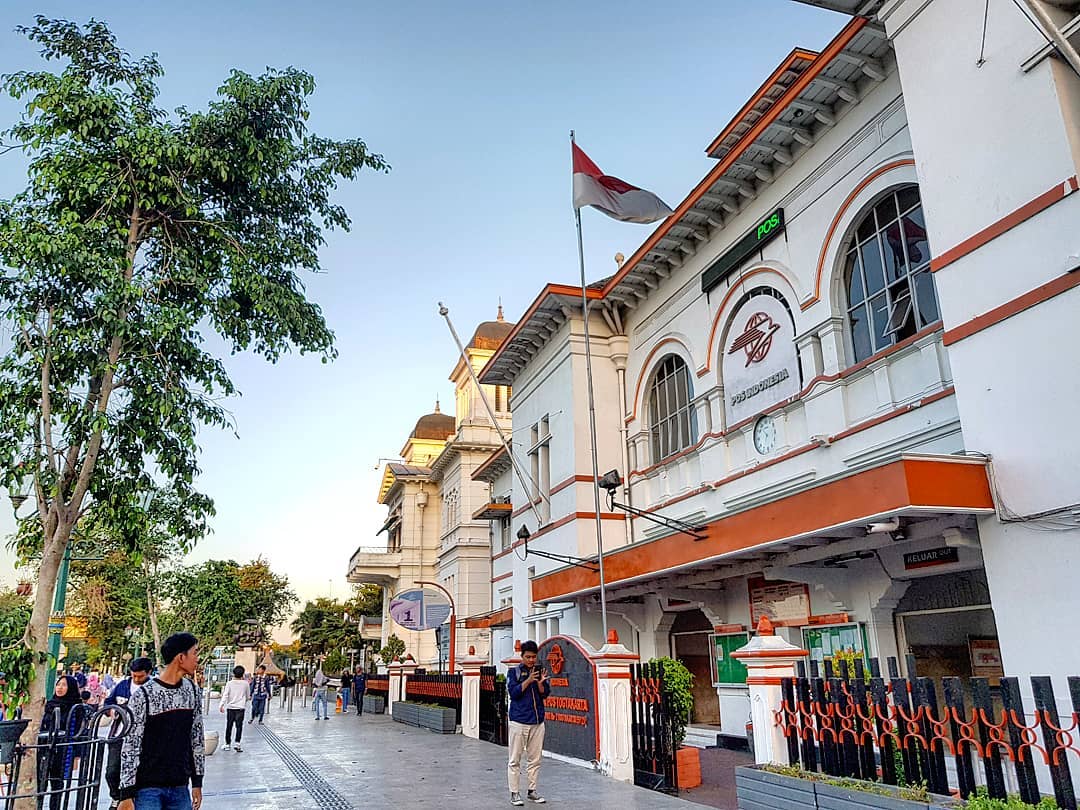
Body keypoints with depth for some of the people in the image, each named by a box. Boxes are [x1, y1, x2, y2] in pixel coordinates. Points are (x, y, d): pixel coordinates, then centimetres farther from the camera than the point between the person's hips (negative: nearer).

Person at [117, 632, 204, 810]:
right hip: (148, 789, -5)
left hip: (180, 788, 5)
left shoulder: (192, 691, 5)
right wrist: (126, 794, -10)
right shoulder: (143, 695, -11)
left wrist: (197, 782, 12)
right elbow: (130, 747, -10)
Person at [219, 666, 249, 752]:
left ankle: (227, 744, 16)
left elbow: (225, 695, -10)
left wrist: (222, 704, -12)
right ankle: (237, 743, -9)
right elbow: (247, 696, 12)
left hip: (230, 707, 1)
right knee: (239, 726, 1)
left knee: (229, 726, 11)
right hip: (240, 707, -1)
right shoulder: (245, 684, 1)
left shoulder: (229, 683, -1)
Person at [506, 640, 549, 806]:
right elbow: (513, 693, -10)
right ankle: (514, 793, 8)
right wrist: (528, 680, -19)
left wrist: (540, 683, -14)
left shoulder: (539, 671, 9)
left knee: (535, 759, 9)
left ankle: (532, 791, 20)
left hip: (537, 722, 4)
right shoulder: (514, 672, -1)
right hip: (519, 722, -4)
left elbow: (545, 694, 6)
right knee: (515, 760, 0)